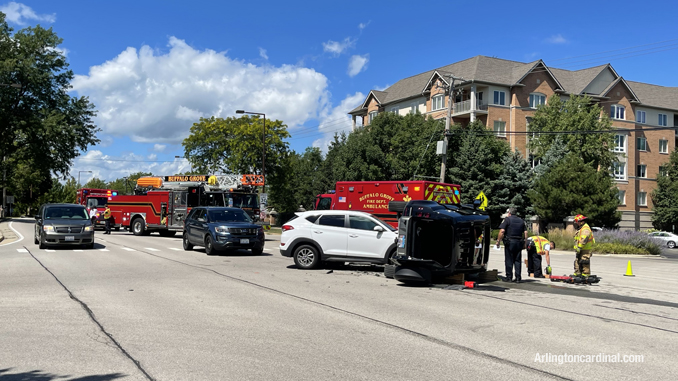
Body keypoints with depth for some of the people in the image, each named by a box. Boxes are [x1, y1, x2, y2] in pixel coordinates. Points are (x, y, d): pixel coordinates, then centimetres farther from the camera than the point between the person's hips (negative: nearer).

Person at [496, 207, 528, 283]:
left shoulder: (507, 219, -3)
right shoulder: (521, 221, 14)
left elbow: (502, 231, -13)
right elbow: (525, 232, 10)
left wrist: (498, 240, -8)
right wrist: (524, 243, 14)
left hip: (509, 242, -5)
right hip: (519, 243, 5)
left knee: (509, 260, 0)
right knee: (517, 260, 8)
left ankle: (509, 277, 1)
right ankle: (518, 278, 7)